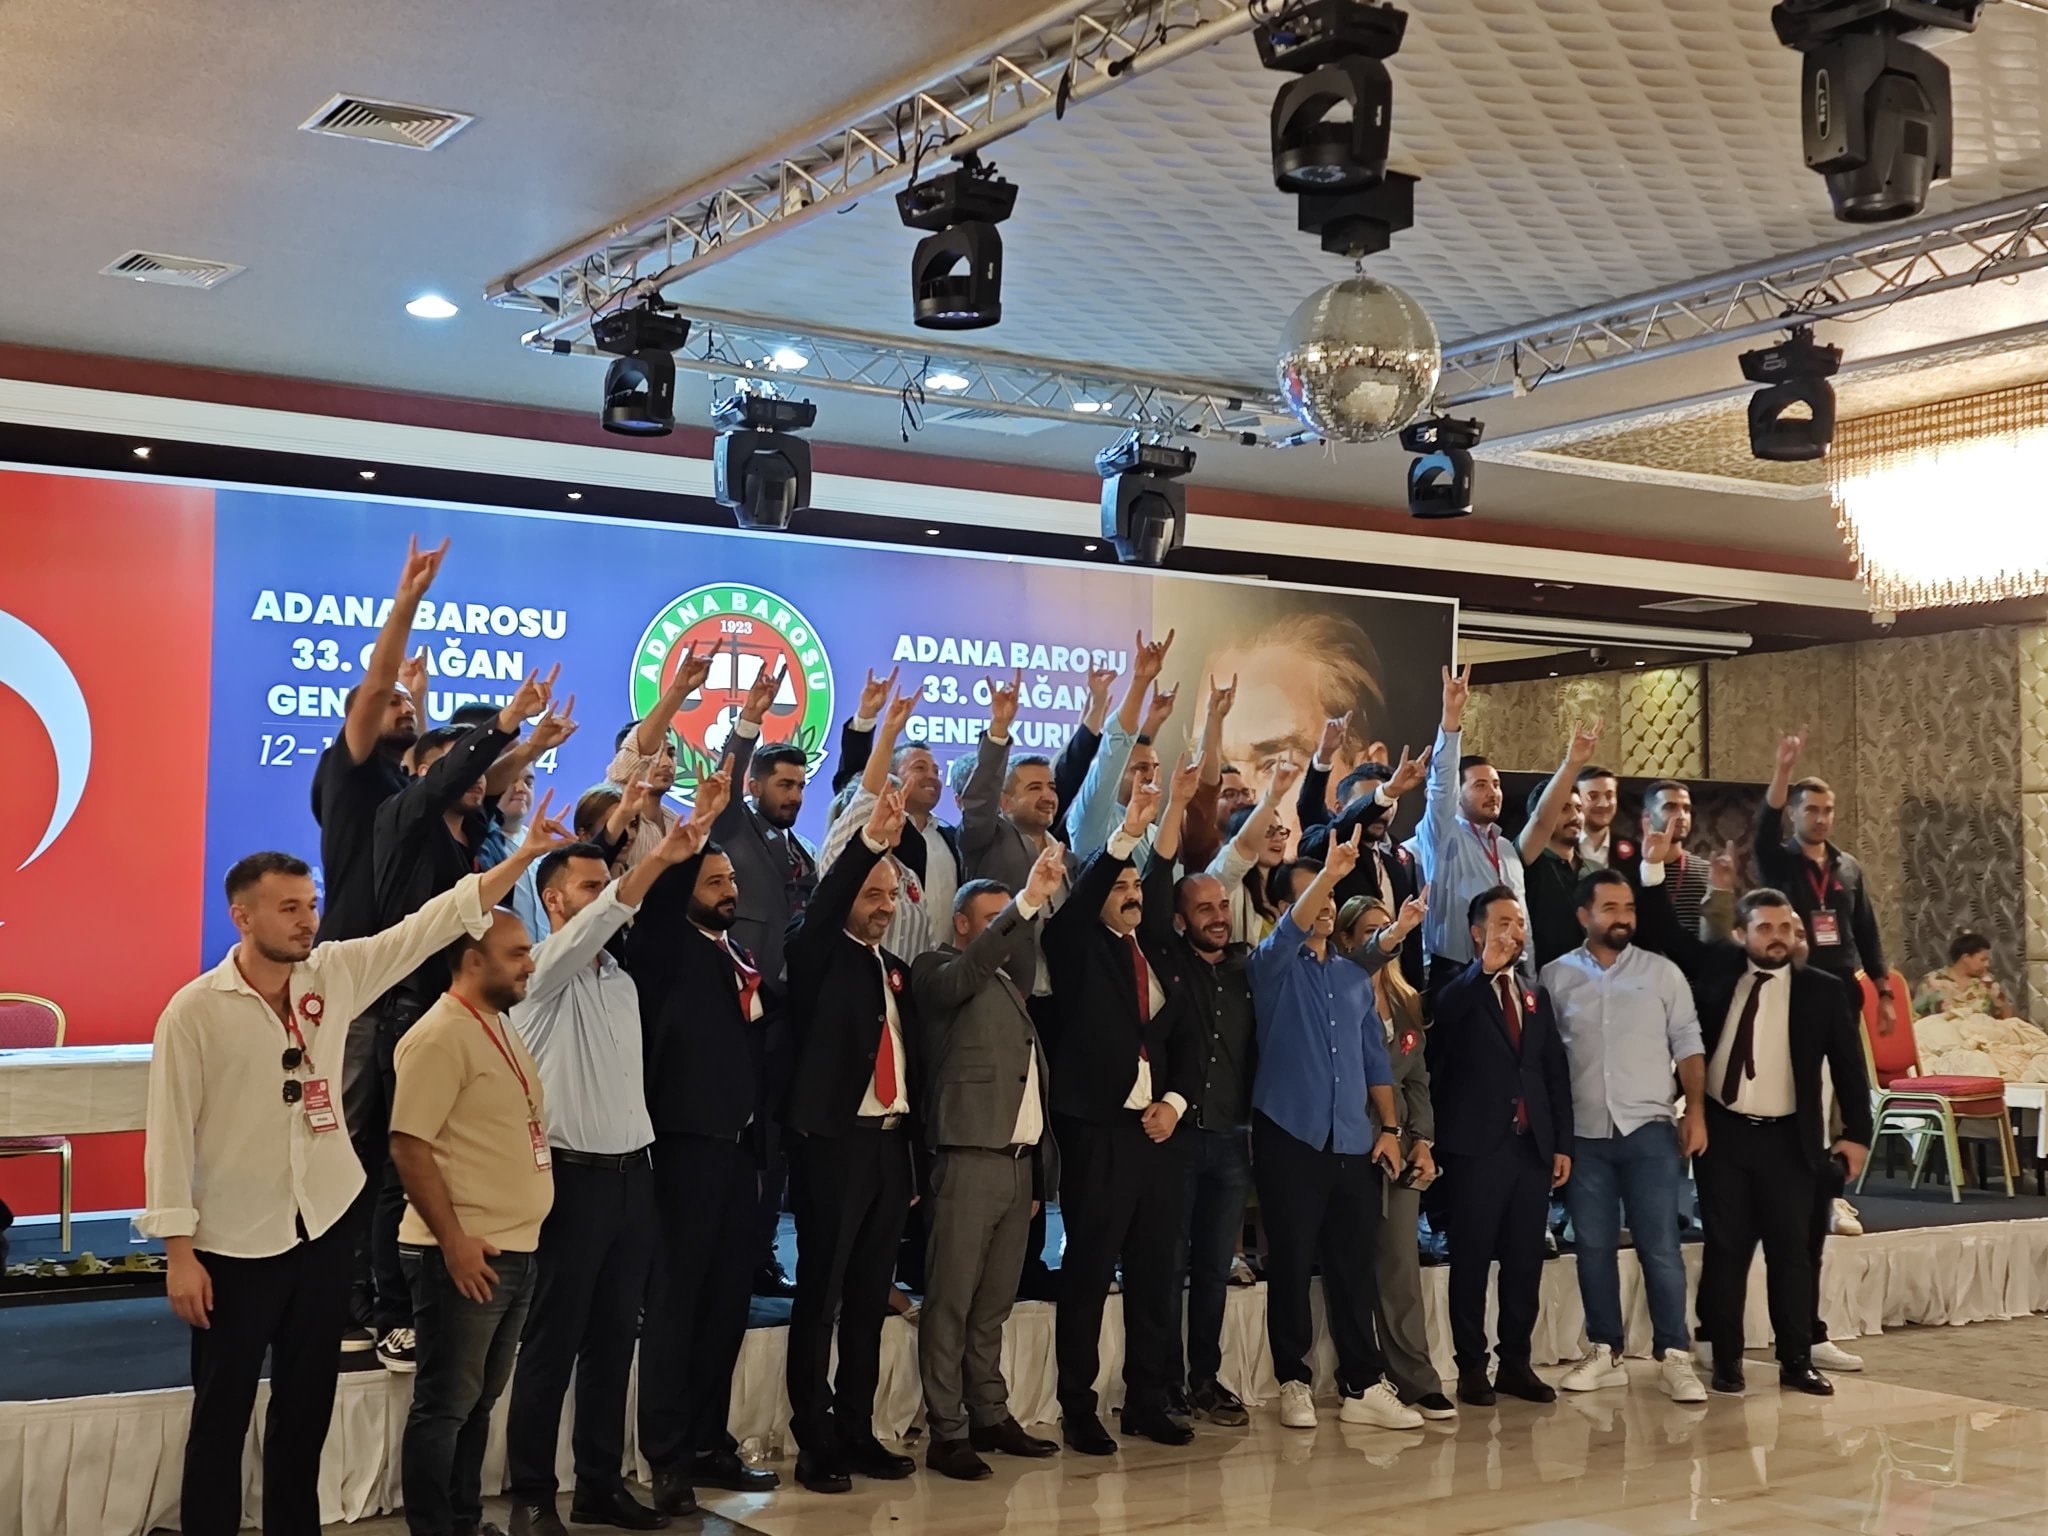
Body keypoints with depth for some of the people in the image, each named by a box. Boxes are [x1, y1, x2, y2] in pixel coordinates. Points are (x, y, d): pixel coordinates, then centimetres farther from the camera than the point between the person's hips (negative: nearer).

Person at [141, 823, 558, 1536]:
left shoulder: (335, 972, -2)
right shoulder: (194, 1009, -13)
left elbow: (434, 922, -2)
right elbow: (170, 1133, -12)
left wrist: (524, 854, -10)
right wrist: (179, 1252, -13)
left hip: (326, 1224, 4)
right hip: (235, 1240, -4)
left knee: (307, 1407, 16)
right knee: (220, 1417, 7)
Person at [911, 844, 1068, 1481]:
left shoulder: (1008, 984, 21)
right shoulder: (938, 970, 1)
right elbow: (969, 971, -24)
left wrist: (1040, 1169, 15)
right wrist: (1027, 900, -29)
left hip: (1019, 1160, 7)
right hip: (969, 1159, -7)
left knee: (994, 1304, 12)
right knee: (950, 1303, -4)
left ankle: (991, 1417, 18)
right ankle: (946, 1433, -2)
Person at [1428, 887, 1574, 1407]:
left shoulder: (1537, 997, 16)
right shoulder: (1459, 994, 0)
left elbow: (1557, 1072, 14)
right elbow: (1442, 1015, -24)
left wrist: (1562, 1144, 8)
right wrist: (1486, 967, -26)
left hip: (1533, 1147, 5)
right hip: (1477, 1148, -5)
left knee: (1525, 1261, 8)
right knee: (1472, 1261, 1)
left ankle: (1515, 1363, 17)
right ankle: (1471, 1368, 9)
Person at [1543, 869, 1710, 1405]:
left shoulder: (1662, 972, 4)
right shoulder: (1556, 977, 4)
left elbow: (1688, 1045, 4)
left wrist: (1696, 1112, -5)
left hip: (1648, 1128, -1)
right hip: (1583, 1133, 1)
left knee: (1660, 1247, -2)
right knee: (1593, 1247, 7)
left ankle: (1673, 1358, 4)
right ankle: (1604, 1352, 17)